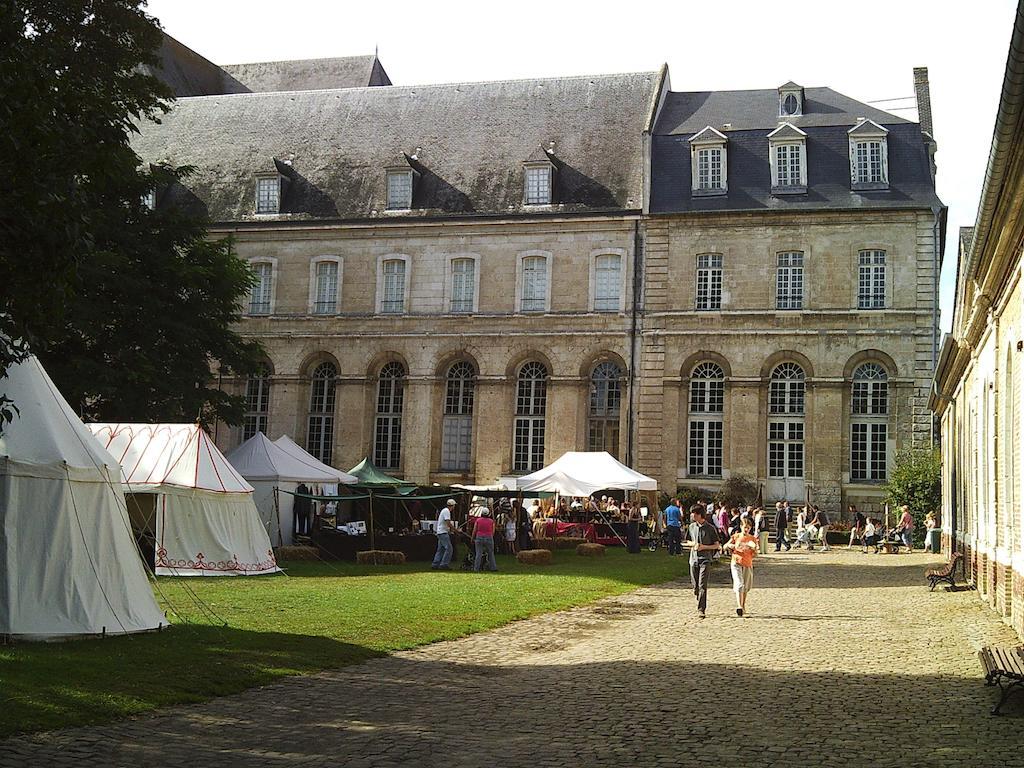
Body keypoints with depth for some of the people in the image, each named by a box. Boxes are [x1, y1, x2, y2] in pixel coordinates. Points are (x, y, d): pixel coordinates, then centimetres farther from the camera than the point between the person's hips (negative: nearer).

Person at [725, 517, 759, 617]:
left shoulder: (752, 538, 4)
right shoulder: (736, 536, 2)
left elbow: (755, 554, 3)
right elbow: (725, 547, 7)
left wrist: (754, 548, -18)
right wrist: (730, 546, -15)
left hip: (748, 564, 2)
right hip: (736, 563, -2)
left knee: (745, 587, 11)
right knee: (739, 585, -17)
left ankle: (743, 606, 27)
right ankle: (739, 606, -25)